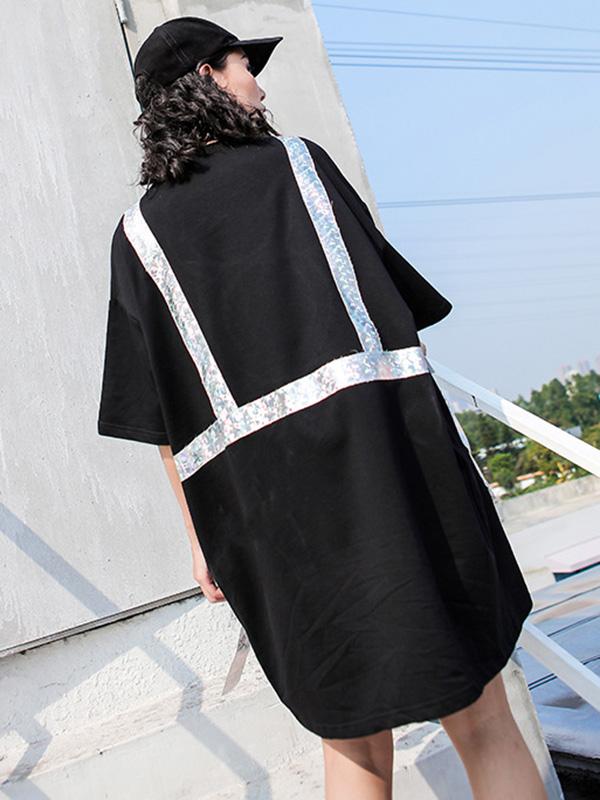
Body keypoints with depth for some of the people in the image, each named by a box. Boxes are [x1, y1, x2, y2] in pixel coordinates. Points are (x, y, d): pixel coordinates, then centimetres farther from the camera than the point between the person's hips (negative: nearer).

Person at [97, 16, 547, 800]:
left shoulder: (139, 230, 13)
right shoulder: (301, 161, 10)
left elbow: (163, 413, 7)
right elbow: (396, 294, 10)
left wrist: (200, 535, 11)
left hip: (261, 499, 3)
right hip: (385, 449, -2)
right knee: (483, 725, 9)